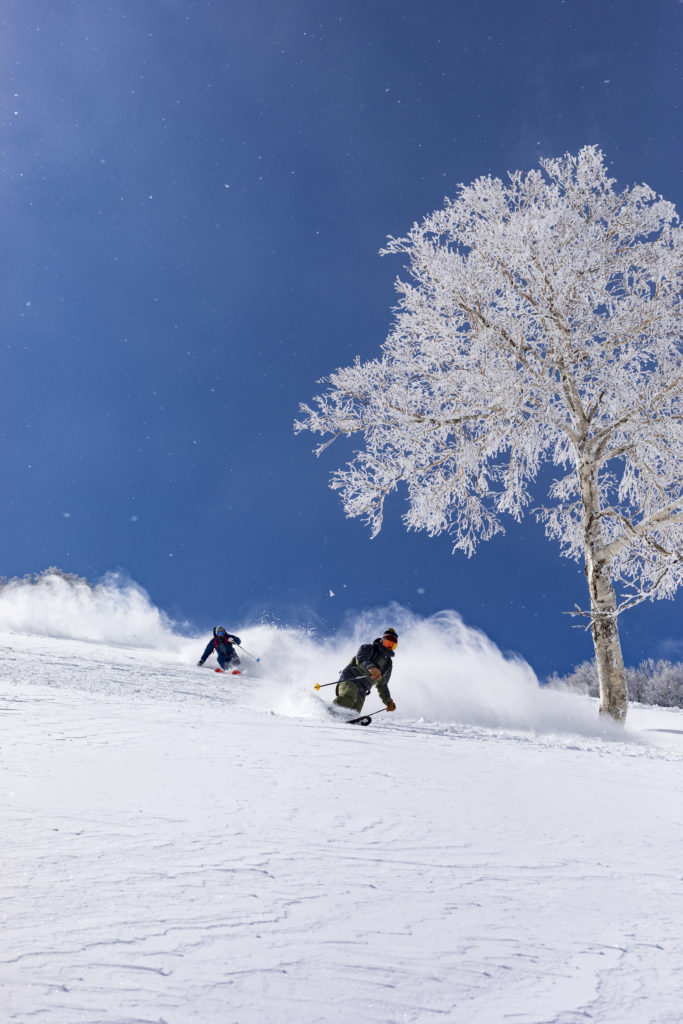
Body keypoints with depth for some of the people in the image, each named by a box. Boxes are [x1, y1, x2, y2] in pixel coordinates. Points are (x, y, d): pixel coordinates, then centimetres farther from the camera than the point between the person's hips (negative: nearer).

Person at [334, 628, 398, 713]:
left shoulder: (388, 664, 24)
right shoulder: (368, 648, 6)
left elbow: (382, 686, 31)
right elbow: (361, 659, -17)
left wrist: (388, 701, 15)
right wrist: (371, 667, -39)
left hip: (361, 692, 6)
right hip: (350, 680, -6)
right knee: (348, 700, -36)